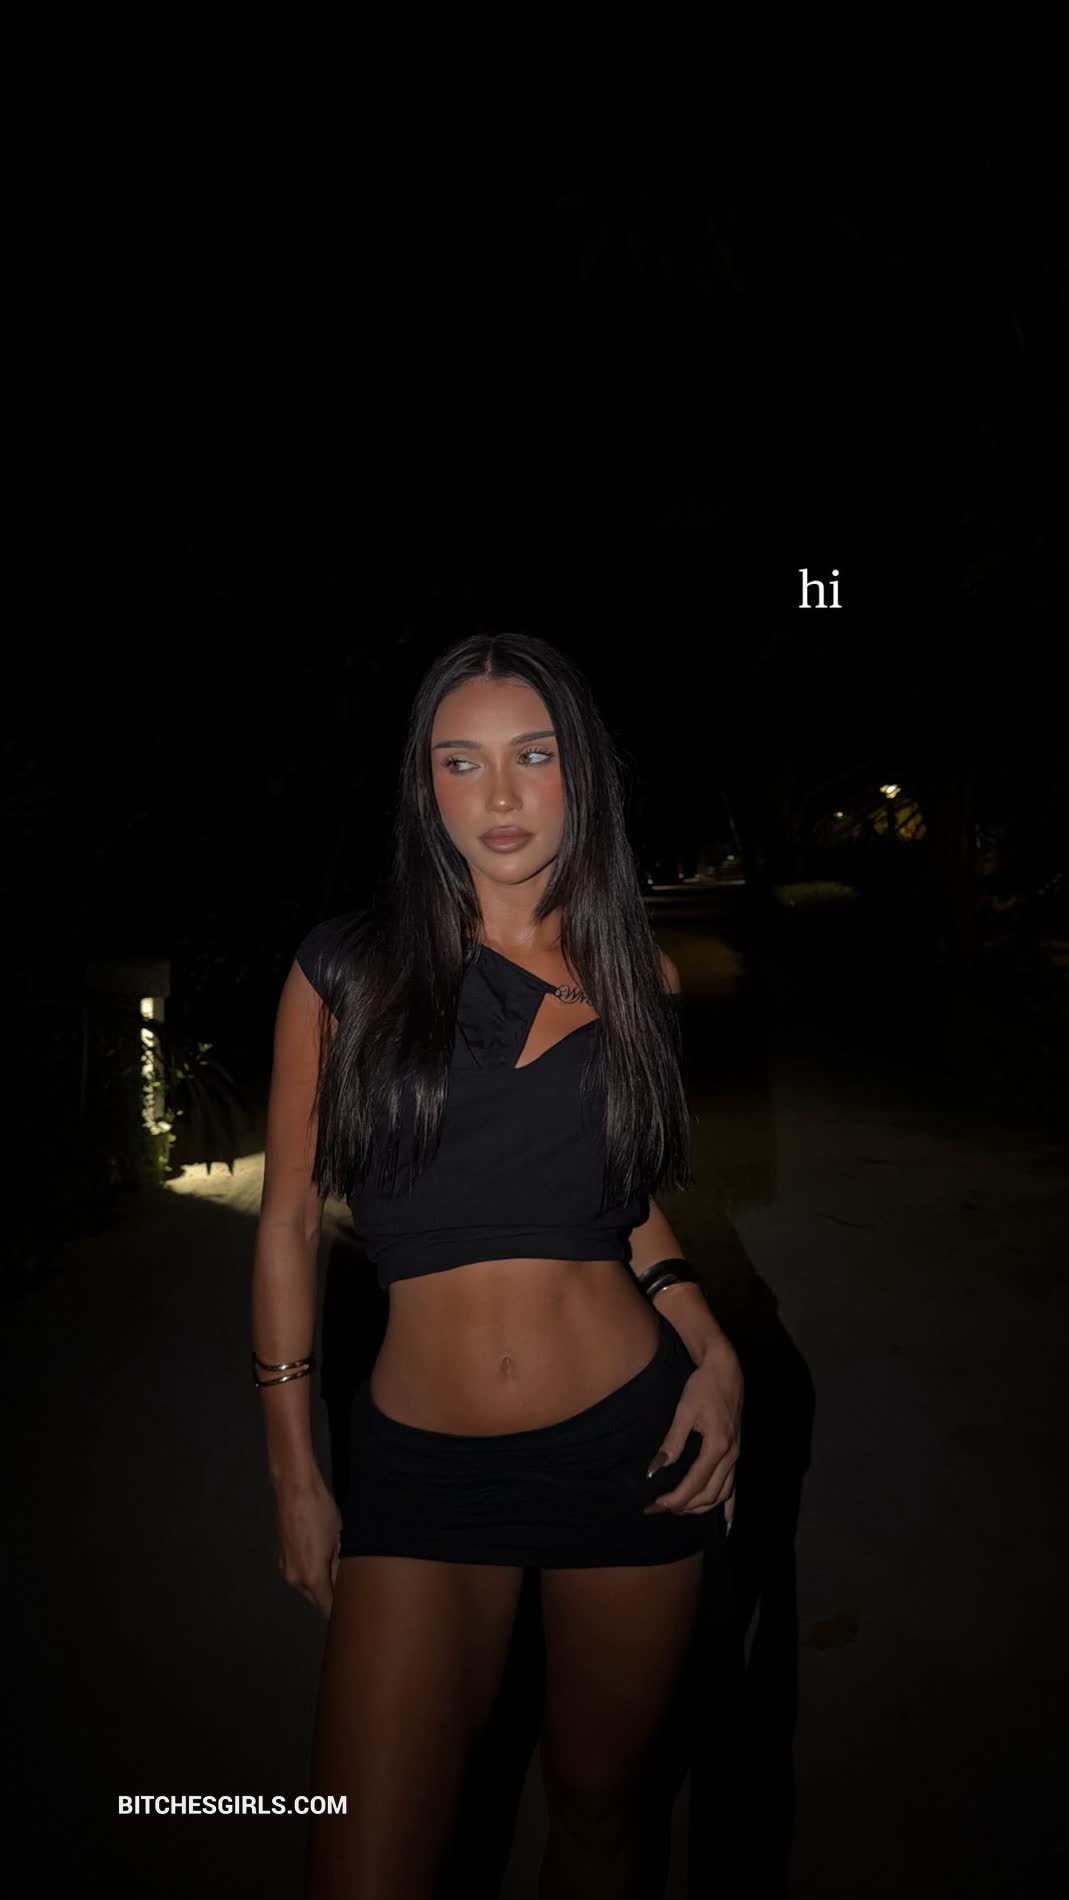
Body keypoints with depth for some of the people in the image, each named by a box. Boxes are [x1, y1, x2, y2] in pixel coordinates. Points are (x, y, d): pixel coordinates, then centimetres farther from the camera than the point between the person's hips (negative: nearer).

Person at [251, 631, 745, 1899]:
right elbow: (289, 1222, 2)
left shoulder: (635, 973, 3)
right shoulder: (346, 968, -3)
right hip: (421, 1466, -1)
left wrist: (713, 1354, 0)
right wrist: (293, 1469, 3)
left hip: (629, 1444, 2)